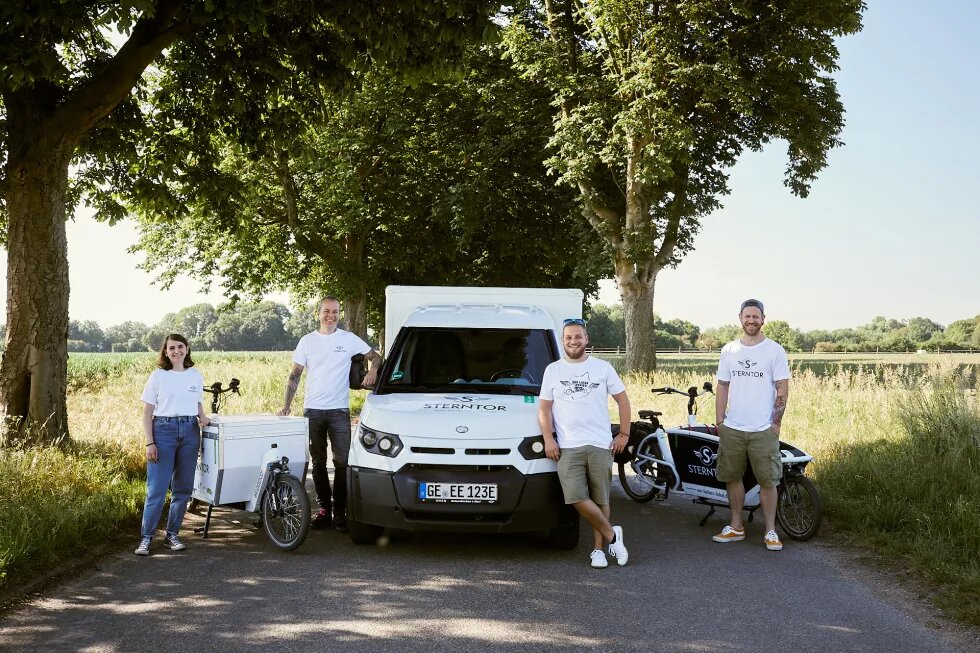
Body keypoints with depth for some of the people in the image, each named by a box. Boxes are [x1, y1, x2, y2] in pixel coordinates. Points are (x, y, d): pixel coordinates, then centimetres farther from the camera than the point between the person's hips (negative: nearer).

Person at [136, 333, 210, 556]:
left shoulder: (196, 376, 9)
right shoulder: (158, 376, 0)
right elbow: (147, 412, -1)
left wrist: (202, 416, 2)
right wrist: (149, 442, -8)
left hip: (190, 431, 4)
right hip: (164, 430, -4)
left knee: (183, 488, 6)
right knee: (157, 488, -7)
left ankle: (172, 535, 17)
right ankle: (146, 537, 1)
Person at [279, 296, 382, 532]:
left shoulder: (349, 339, 4)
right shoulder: (307, 341, 7)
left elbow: (375, 356, 12)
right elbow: (295, 375, 9)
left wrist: (373, 370, -10)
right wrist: (286, 404, -1)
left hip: (339, 409, -2)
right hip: (313, 409, 2)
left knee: (342, 461, -7)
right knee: (318, 462, 8)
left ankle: (340, 511, -1)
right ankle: (324, 508, 16)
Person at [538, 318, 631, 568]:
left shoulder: (602, 368, 9)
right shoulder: (553, 370, 10)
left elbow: (623, 401, 12)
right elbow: (544, 408, 9)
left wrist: (624, 434, 4)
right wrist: (548, 439, -3)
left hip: (600, 445, 0)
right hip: (567, 447, 0)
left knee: (600, 500, 2)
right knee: (577, 498, -15)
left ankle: (598, 549, 14)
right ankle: (612, 535, 1)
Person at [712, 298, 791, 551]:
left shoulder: (774, 350, -3)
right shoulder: (729, 350, 7)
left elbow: (782, 389, -3)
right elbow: (722, 387, 10)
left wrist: (776, 423, -6)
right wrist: (719, 421, 6)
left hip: (763, 430, -3)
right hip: (732, 429, 4)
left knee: (767, 481, -1)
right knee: (732, 478, 10)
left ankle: (770, 531, 9)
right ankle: (736, 527, 22)